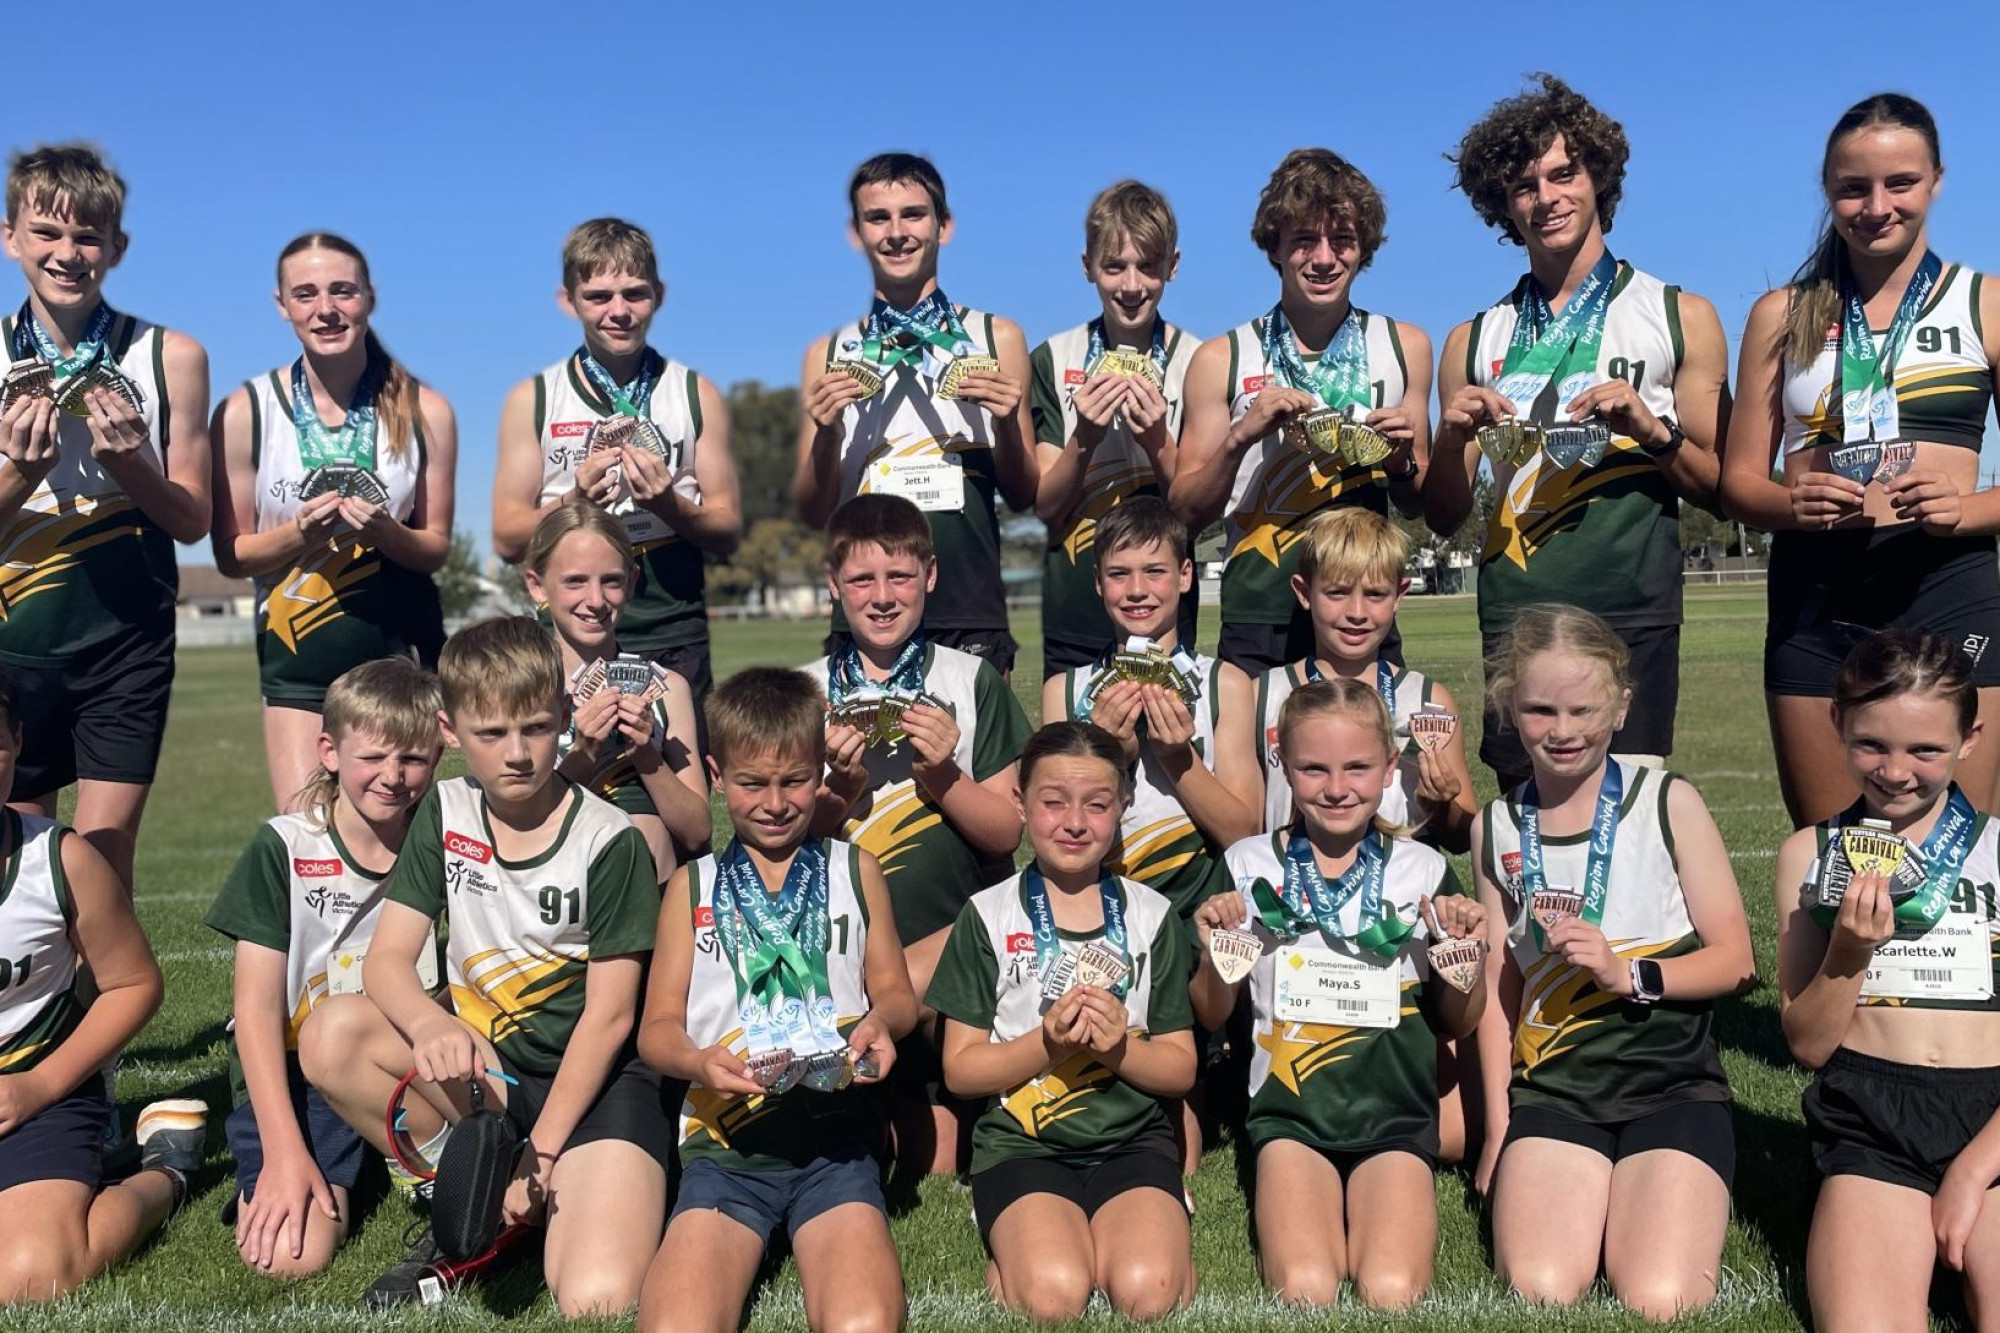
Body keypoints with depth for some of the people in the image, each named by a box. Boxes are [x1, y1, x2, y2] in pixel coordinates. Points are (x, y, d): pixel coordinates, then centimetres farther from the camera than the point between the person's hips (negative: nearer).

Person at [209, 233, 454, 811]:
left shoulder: (424, 410, 0)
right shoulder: (245, 412, -3)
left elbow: (437, 547, 4)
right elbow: (231, 555, 1)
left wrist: (385, 532, -17)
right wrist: (298, 533, -18)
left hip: (403, 652, 1)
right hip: (298, 659, 0)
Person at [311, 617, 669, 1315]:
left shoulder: (609, 840, -12)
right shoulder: (444, 814, 1)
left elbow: (609, 1016, -11)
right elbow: (386, 960, -7)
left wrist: (541, 1153, -14)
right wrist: (430, 1025, -30)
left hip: (592, 1078, -5)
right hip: (480, 1064, 5)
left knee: (595, 1301, -28)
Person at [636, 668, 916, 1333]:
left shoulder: (855, 871, 14)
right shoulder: (693, 886, 14)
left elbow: (896, 990, 16)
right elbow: (658, 1025, 10)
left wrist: (880, 1021, -8)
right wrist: (698, 1061, -13)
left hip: (836, 1132, 0)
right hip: (725, 1139, 1)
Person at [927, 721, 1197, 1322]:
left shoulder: (1153, 916, 6)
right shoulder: (988, 916, 1)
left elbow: (1182, 1069, 6)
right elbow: (960, 1069, 0)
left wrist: (1118, 1046, -15)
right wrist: (1047, 1043, -18)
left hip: (1133, 1137, 1)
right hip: (1020, 1141, -1)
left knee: (1148, 1295, -25)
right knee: (1054, 1297, -26)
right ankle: (1016, 1249, 3)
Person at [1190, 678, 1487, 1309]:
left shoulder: (1423, 869, 3)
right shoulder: (1250, 865, 1)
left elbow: (1456, 1024, 10)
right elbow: (1212, 1016, 7)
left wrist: (1471, 953, -9)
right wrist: (1214, 955, -14)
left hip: (1397, 1116, 1)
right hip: (1291, 1113, -1)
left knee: (1391, 1293, -19)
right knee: (1305, 1291, -21)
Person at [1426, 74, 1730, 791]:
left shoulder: (1681, 318, 9)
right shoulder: (1474, 342, 13)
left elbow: (1721, 492, 7)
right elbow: (1444, 519, 12)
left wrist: (1652, 430, -10)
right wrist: (1453, 436, -6)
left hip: (1632, 611, -1)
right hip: (1514, 609, 2)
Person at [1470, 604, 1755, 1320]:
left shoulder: (1668, 803, -1)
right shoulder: (1496, 829, 7)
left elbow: (1734, 959, 1)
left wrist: (1629, 973, -17)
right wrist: (1497, 1126, 8)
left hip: (1674, 1080, -1)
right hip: (1553, 1086, 2)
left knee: (1659, 1302, -19)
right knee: (1539, 1292, -20)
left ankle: (1683, 1199, 13)